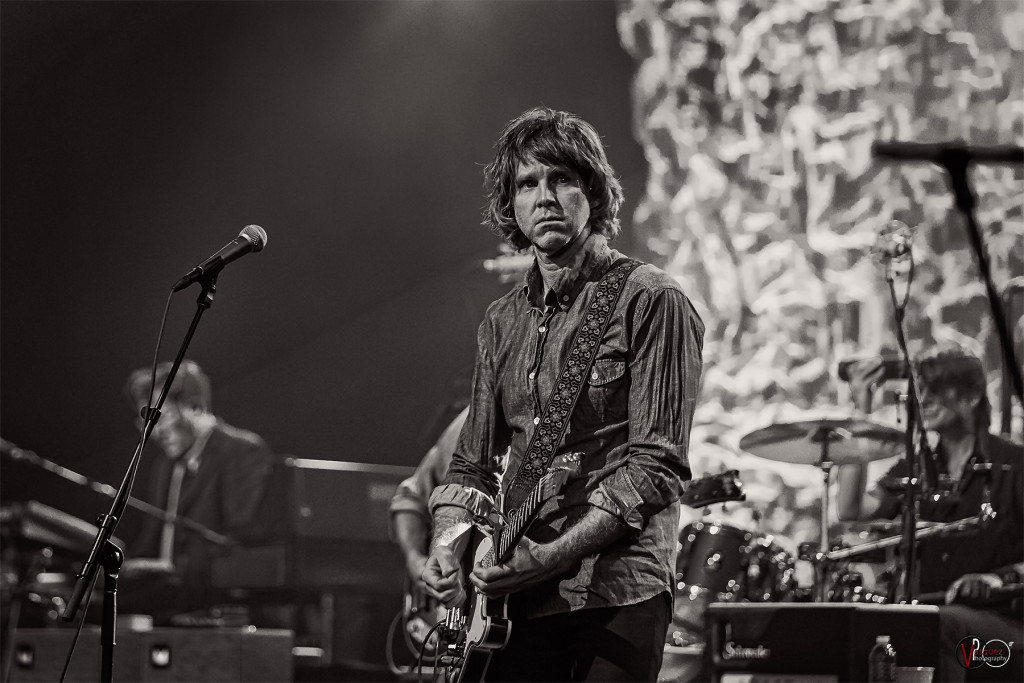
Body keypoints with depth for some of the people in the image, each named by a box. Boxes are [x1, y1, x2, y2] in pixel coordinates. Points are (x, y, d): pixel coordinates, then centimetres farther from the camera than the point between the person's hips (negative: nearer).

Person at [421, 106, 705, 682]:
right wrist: (450, 538, -3)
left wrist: (550, 556, -19)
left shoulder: (652, 302, -5)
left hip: (617, 594, -5)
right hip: (512, 596, 5)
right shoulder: (503, 322, 15)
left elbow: (657, 465, -11)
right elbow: (474, 461, 18)